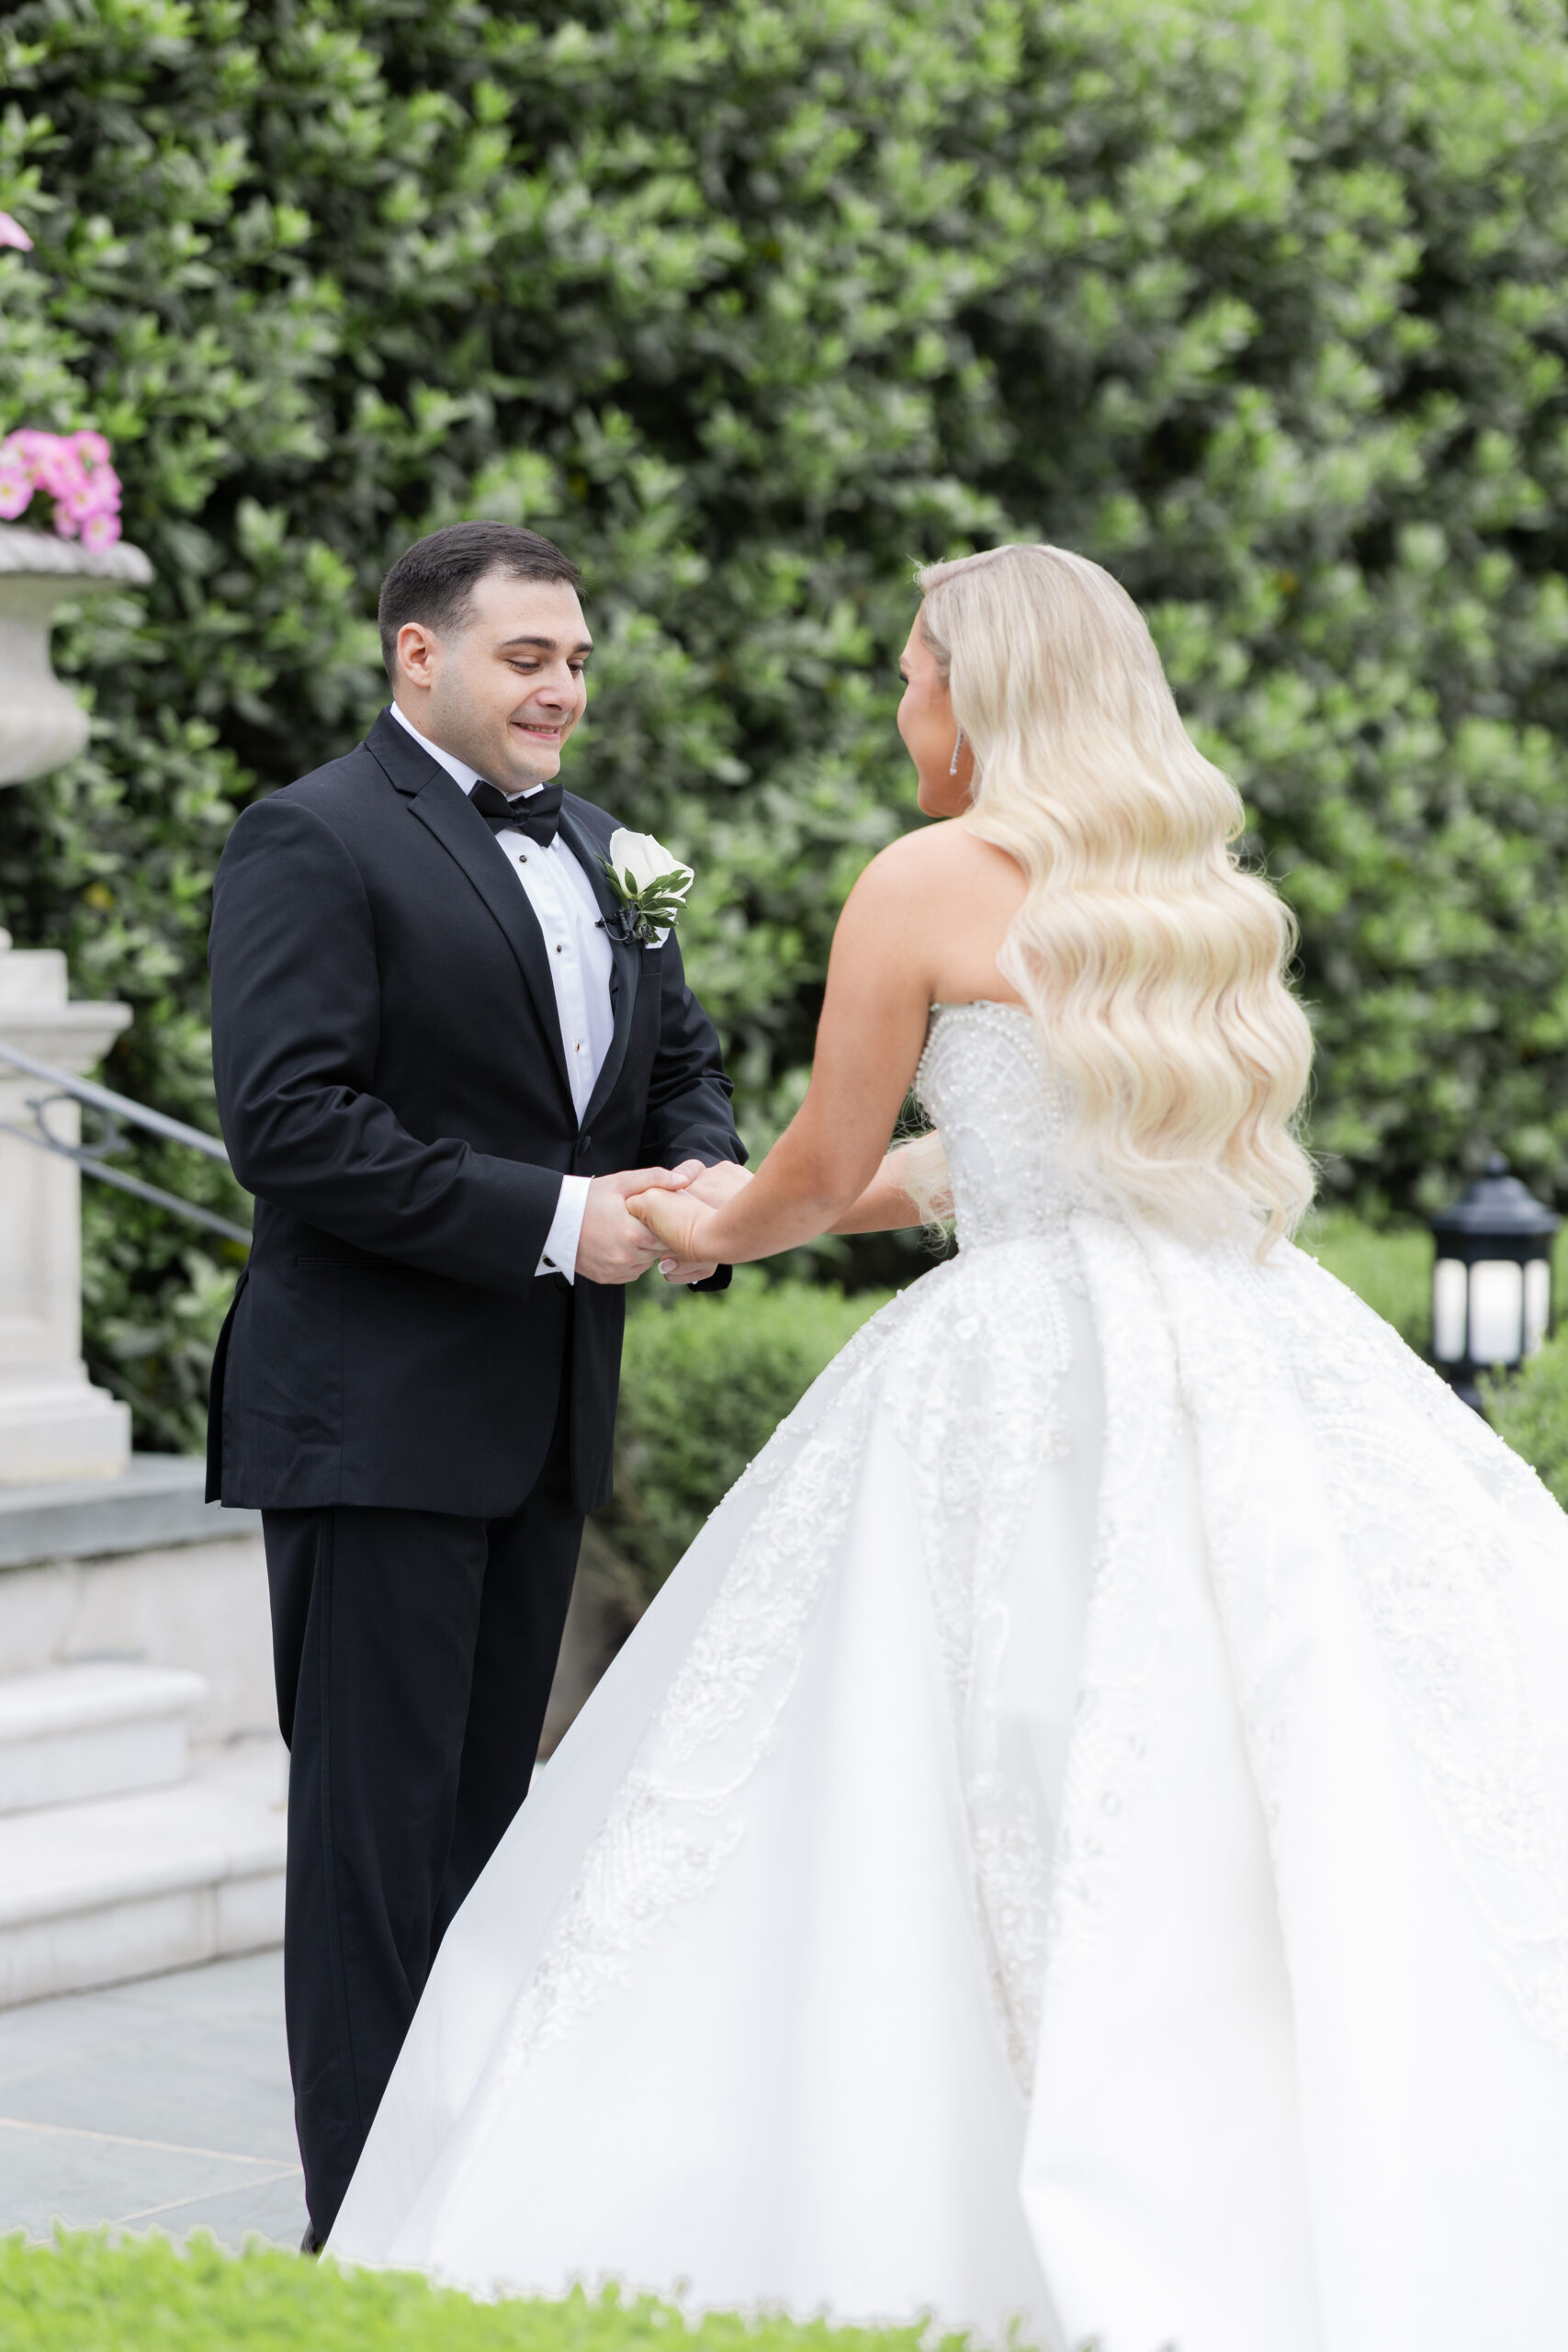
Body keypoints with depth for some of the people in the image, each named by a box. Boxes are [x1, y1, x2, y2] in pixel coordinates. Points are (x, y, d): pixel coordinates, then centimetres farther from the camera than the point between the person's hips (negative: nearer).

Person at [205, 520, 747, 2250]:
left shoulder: (594, 847, 15)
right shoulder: (317, 842, -11)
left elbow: (681, 1056, 22)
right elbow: (288, 1120, -20)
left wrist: (705, 1173, -2)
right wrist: (551, 1222, -21)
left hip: (542, 1419, 8)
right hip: (374, 1416, -8)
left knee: (484, 1808, 13)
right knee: (377, 1816, -4)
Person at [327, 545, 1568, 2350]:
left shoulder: (932, 880, -1)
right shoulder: (1204, 889, 17)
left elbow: (824, 1166, 6)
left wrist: (714, 1231, 26)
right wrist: (900, 1186, 40)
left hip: (1026, 1370, -6)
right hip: (1250, 1360, 6)